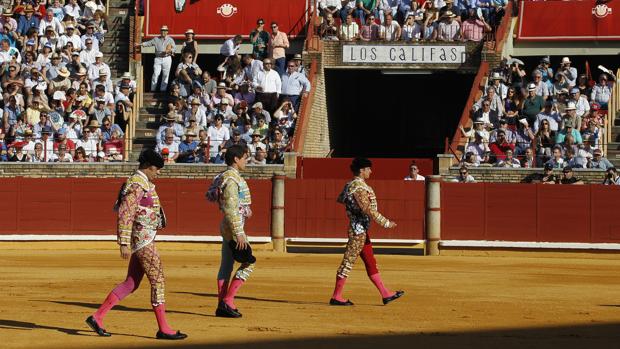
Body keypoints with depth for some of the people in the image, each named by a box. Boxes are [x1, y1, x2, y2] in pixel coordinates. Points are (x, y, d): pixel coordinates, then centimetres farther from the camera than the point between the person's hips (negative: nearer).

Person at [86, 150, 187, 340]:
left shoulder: (143, 183, 16)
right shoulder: (138, 184, -15)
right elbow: (125, 214, -21)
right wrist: (124, 244, -24)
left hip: (143, 240, 10)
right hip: (142, 240, -10)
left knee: (131, 284, 11)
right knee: (158, 280, -6)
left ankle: (97, 317, 13)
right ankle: (164, 329, -2)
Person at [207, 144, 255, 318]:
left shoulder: (227, 176, 13)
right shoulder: (232, 179, -18)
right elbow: (230, 210, -23)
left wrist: (244, 210, 17)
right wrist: (239, 234, -24)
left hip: (227, 227, 10)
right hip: (234, 227, -10)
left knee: (226, 266, 11)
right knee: (248, 263, -6)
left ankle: (222, 306, 14)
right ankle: (227, 301, -8)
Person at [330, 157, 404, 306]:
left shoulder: (350, 185, 12)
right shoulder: (359, 186, -18)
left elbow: (340, 199, 28)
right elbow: (368, 209, -24)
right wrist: (385, 223, -21)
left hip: (362, 230, 10)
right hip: (358, 229, -10)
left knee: (371, 263, 11)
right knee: (348, 262, -5)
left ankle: (385, 294, 15)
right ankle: (336, 297, 0)